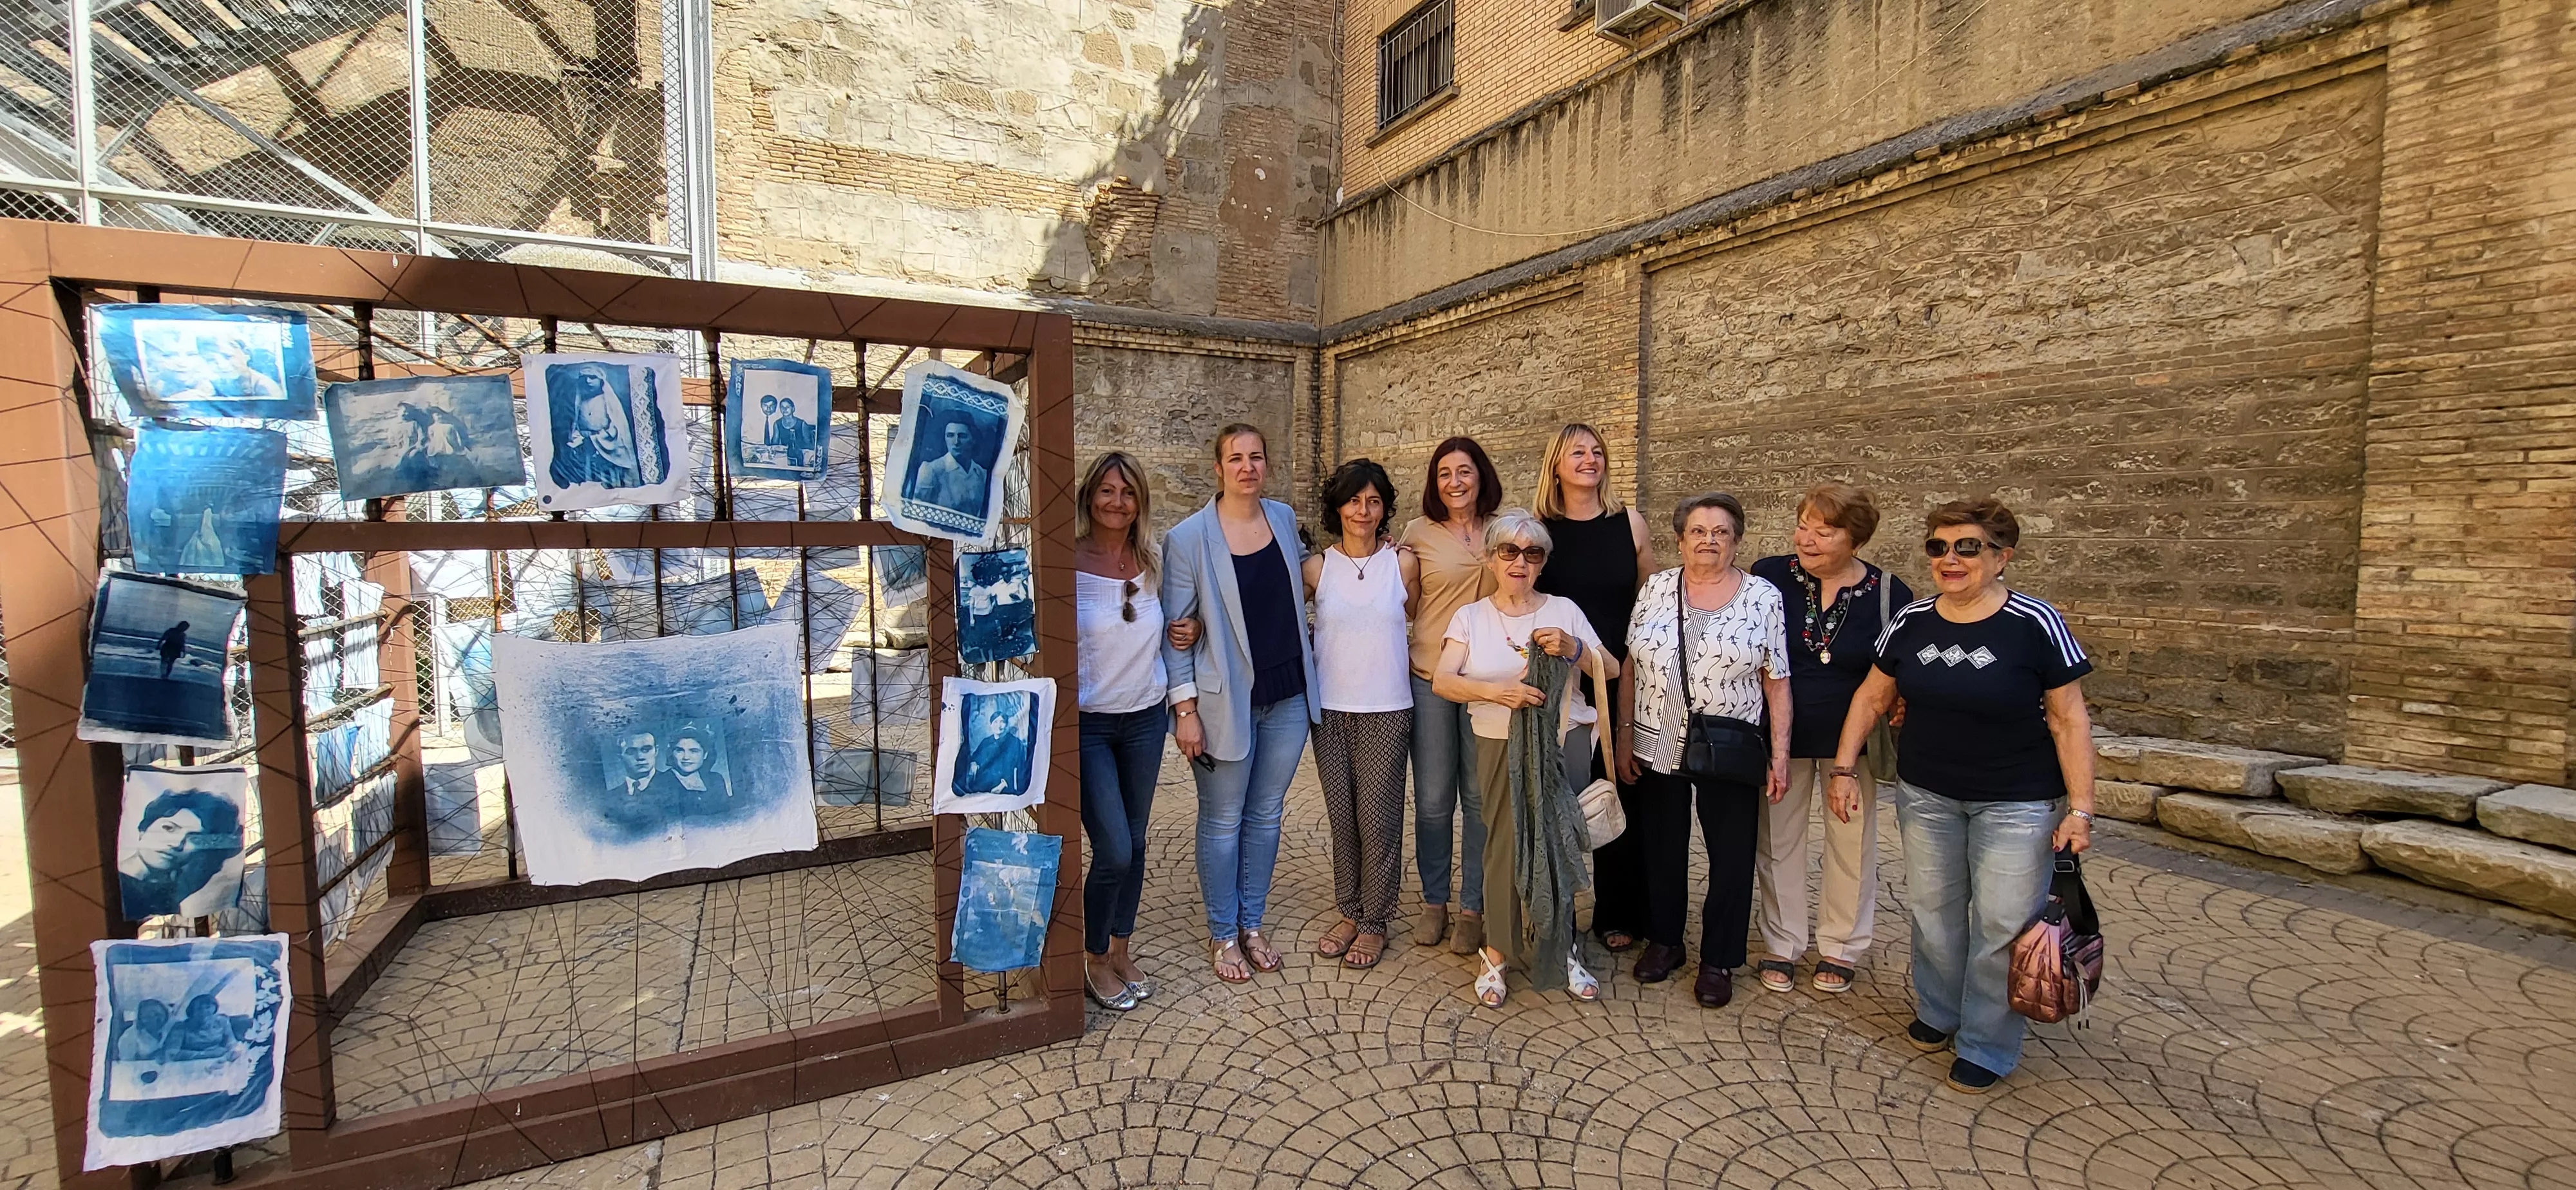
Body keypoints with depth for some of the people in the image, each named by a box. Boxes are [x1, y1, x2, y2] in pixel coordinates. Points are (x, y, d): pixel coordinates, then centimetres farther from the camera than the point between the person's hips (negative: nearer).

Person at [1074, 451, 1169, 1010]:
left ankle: (1120, 949, 34)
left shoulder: (1153, 565, 3)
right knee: (1114, 852, -7)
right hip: (1087, 722, -4)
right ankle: (1095, 959, 19)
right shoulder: (1068, 564, -11)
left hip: (1146, 718, 5)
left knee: (1135, 843, 13)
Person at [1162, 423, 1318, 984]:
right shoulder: (1188, 538, -11)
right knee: (1223, 821, 9)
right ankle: (1222, 935, 28)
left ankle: (1252, 925, 32)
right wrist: (1185, 708, -12)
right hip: (1225, 702, -4)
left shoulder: (1284, 518, 4)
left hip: (1288, 695, 5)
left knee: (1267, 815, 15)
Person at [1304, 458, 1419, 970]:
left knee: (1377, 817, 3)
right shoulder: (1316, 567, 0)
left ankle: (1375, 923, 20)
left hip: (1387, 710, -1)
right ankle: (1350, 913, 28)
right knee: (1342, 816, 11)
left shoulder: (1403, 563, -2)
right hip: (1331, 708, 2)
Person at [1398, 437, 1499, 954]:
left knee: (1481, 798, 7)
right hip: (1431, 678, -1)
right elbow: (1405, 605, 9)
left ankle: (1473, 909, 22)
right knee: (1433, 799, 7)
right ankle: (1433, 902, 26)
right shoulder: (1419, 533, 2)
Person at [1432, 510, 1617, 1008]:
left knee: (1557, 847, 3)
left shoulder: (1564, 611, 7)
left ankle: (1560, 951, 23)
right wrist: (1499, 692, -22)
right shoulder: (1471, 617, 6)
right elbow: (1442, 681, -7)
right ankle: (1498, 952, 18)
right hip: (1500, 749, -1)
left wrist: (1573, 648, -16)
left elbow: (1610, 671, 3)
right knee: (1508, 847, 1)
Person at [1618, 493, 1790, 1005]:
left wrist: (1780, 755, -4)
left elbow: (1777, 683, -2)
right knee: (1660, 848, 13)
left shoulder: (1764, 597, -3)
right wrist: (1625, 739, 2)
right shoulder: (1656, 589, 2)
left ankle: (1719, 960, 25)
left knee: (1731, 856, 7)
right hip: (1658, 748, 2)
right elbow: (1632, 669, 4)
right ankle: (1663, 940, 33)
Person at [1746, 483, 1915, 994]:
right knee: (1778, 841, 11)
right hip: (1781, 736, 0)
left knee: (1851, 844, 14)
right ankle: (1781, 945, 29)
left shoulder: (1889, 593, -8)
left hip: (1850, 740, 0)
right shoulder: (1769, 577, -9)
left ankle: (1841, 948, 34)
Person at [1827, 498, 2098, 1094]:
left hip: (2017, 803, -3)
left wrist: (2080, 809, -12)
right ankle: (1938, 1012, 36)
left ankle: (1985, 1047, 21)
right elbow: (1872, 697, 6)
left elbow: (2069, 720, -10)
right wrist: (1845, 768, 3)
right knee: (1932, 909, 15)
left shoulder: (2036, 625, -14)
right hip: (1926, 794, 4)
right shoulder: (1911, 622, -3)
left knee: (2001, 926, 3)